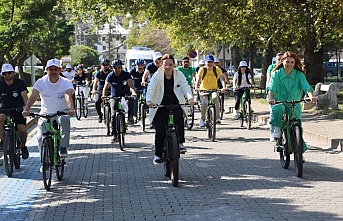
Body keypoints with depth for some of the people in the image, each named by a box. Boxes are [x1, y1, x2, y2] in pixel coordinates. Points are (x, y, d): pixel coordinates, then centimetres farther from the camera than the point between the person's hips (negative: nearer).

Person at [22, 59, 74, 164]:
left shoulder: (66, 82, -11)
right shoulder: (41, 82, -8)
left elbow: (68, 96, -29)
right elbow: (33, 96, -20)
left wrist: (71, 109, -50)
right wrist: (26, 110, -39)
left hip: (61, 112, -2)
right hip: (45, 114, 2)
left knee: (65, 120, -37)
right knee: (40, 137, -11)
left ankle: (63, 147, -23)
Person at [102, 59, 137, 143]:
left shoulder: (126, 74, -11)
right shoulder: (110, 76, -9)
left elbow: (130, 84, -25)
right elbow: (106, 86, -22)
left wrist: (133, 92, -46)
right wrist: (104, 95, -42)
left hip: (126, 94, -1)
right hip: (115, 96, 1)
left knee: (131, 100, -36)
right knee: (114, 115, -12)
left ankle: (130, 117, -14)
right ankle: (114, 135, -3)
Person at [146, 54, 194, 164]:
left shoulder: (178, 74, 0)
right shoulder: (157, 75, -5)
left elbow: (185, 86, -11)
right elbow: (151, 89, -16)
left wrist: (190, 97, -31)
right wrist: (149, 100, -36)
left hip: (175, 104, 1)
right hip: (160, 106, 0)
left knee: (179, 117, -31)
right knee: (160, 131, -6)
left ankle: (180, 143, -19)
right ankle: (158, 154, 11)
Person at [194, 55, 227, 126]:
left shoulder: (217, 69, -8)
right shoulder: (202, 69, -12)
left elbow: (222, 79, -18)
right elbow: (198, 79, -23)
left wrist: (224, 87, -37)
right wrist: (196, 87, -41)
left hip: (214, 89, 0)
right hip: (203, 90, 0)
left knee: (215, 98, -30)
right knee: (204, 103, -20)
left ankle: (217, 117, -20)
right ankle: (202, 119, 3)